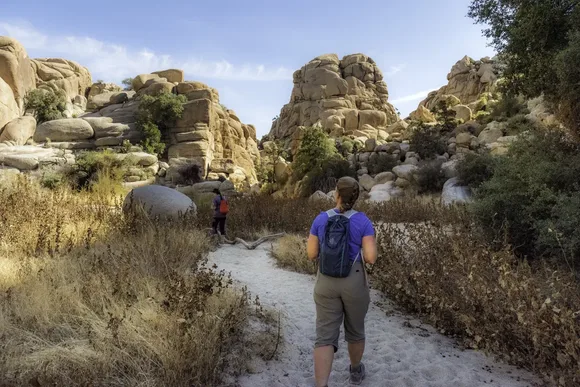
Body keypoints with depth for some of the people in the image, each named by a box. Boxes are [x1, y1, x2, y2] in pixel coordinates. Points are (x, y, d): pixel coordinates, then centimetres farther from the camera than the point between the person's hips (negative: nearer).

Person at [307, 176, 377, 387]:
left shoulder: (320, 219, -5)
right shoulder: (363, 221, -11)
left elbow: (311, 254, -1)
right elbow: (371, 258, -15)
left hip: (326, 284, 1)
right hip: (354, 284, 0)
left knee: (325, 336, 2)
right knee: (355, 328, 24)